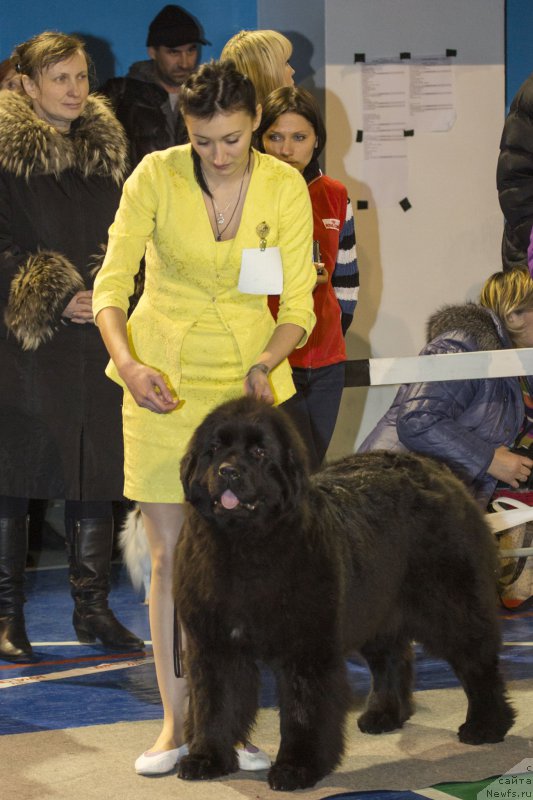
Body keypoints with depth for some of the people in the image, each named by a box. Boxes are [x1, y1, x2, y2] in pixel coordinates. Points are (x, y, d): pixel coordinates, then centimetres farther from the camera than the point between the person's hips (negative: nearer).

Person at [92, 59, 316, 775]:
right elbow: (111, 284, -11)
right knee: (170, 554, 0)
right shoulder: (156, 177, -12)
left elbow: (299, 305, -5)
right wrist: (128, 364, -27)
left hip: (246, 375, 1)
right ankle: (175, 723, 8)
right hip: (162, 379, -1)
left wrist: (266, 361, -24)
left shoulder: (286, 189, -9)